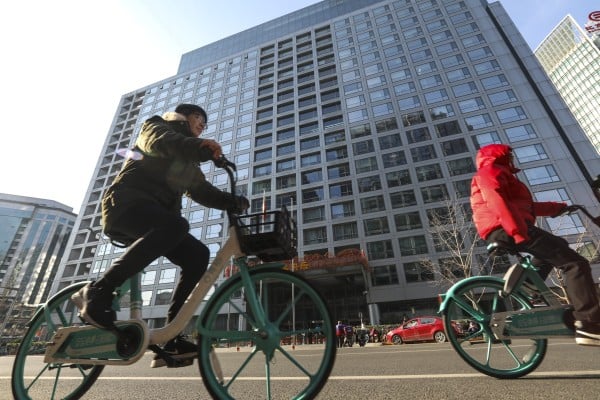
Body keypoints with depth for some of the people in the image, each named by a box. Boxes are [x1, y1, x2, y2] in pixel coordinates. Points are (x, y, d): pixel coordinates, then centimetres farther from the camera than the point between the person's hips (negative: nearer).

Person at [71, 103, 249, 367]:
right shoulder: (157, 125, 13)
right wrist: (200, 148, -33)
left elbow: (203, 191, 15)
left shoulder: (188, 161, 29)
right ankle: (97, 292, -26)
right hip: (126, 202, -6)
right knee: (176, 225, -36)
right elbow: (159, 141, -13)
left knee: (197, 255, -15)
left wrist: (235, 202, -3)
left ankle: (169, 339, -12)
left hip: (156, 219, 7)